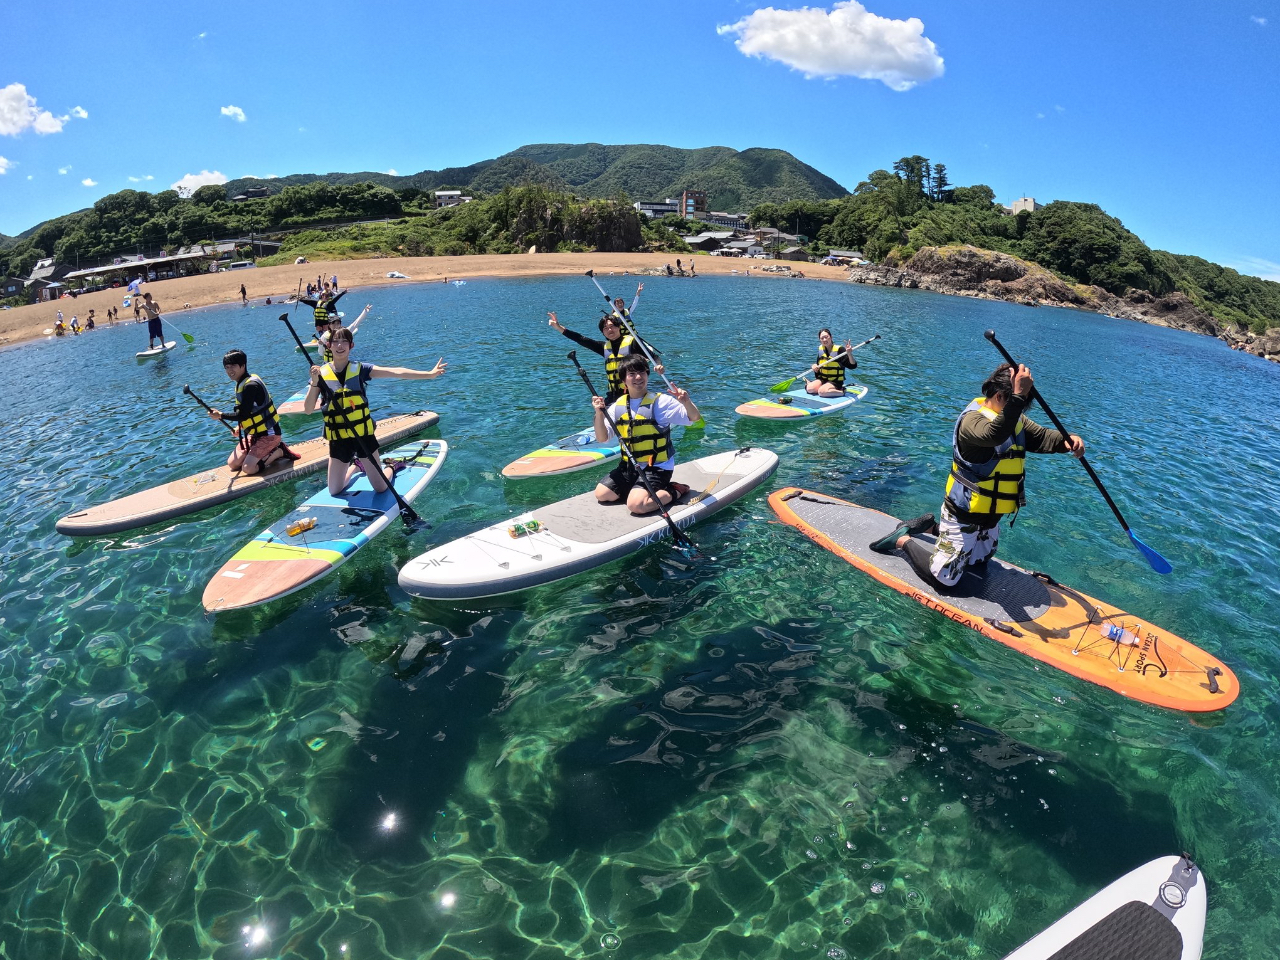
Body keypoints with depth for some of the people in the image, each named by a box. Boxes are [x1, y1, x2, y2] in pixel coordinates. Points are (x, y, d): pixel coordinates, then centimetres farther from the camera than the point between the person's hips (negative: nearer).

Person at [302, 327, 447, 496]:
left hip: (363, 434, -1)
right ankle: (355, 466, 43)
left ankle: (391, 469, 38)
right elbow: (308, 409, -9)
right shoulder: (321, 374, -3)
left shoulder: (360, 369, -5)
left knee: (381, 488, 3)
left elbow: (396, 372, -16)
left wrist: (429, 374, -26)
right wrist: (314, 382, -23)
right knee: (335, 492, 13)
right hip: (338, 439, 2)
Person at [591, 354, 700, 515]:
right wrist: (599, 414, -16)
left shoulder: (660, 401, -11)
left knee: (636, 505, -24)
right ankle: (637, 487, 17)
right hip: (629, 466, 6)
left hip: (657, 467, -6)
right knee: (601, 494, 1)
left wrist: (687, 402, -39)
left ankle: (675, 491, -1)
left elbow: (694, 418, -17)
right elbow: (602, 438, 1)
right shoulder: (618, 405, 3)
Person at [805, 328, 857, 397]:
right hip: (822, 379, 5)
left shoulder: (839, 350, -11)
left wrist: (849, 353, -34)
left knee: (821, 392, -31)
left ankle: (841, 391, -8)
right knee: (809, 389, -22)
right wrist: (815, 367, -6)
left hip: (835, 382, -5)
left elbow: (853, 366, -17)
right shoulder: (820, 349, 7)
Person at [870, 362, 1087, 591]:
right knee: (943, 578, -6)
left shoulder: (1014, 419, 4)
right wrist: (1018, 396, -52)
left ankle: (932, 526, 34)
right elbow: (995, 434, -46)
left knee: (978, 565, 28)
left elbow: (1041, 436, -3)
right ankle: (904, 540, 15)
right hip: (964, 517, -9)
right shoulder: (973, 419, -26)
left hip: (989, 517, 9)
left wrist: (1066, 441, -23)